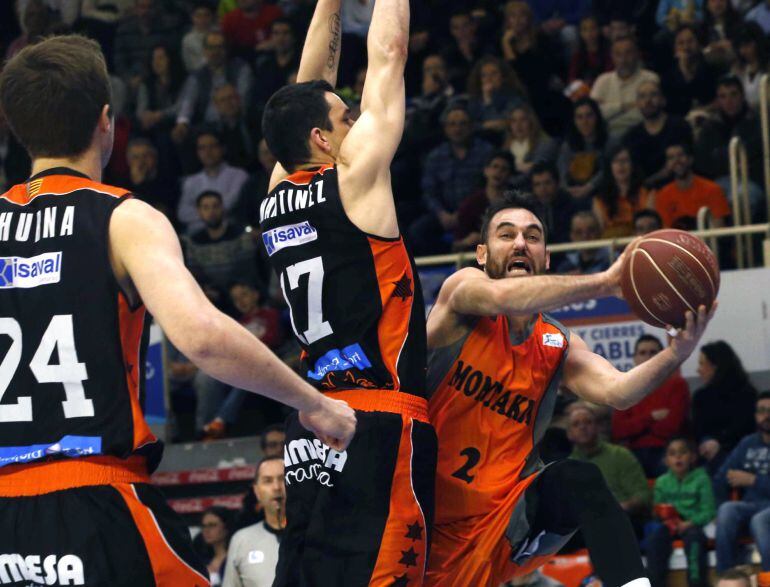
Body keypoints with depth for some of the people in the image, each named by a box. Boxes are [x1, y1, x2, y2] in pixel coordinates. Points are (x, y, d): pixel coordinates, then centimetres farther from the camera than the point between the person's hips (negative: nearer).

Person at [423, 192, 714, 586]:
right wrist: (607, 283, -33)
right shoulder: (462, 287, -4)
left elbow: (616, 391, -11)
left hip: (501, 519, 2)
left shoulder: (558, 347, 7)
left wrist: (677, 353, -30)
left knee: (578, 480, -25)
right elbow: (502, 297, -28)